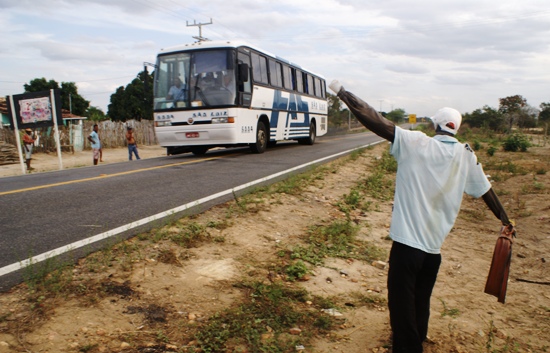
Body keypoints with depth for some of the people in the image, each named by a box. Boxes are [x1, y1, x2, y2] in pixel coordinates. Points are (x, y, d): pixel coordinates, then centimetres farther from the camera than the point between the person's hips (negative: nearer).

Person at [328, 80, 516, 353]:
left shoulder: (415, 143, -11)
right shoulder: (466, 156, 2)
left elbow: (377, 122, -15)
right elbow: (486, 192, 13)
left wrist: (343, 93, -9)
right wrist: (505, 219, 30)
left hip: (408, 240, -6)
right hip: (435, 245, 6)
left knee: (402, 299, 5)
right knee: (421, 299, 24)